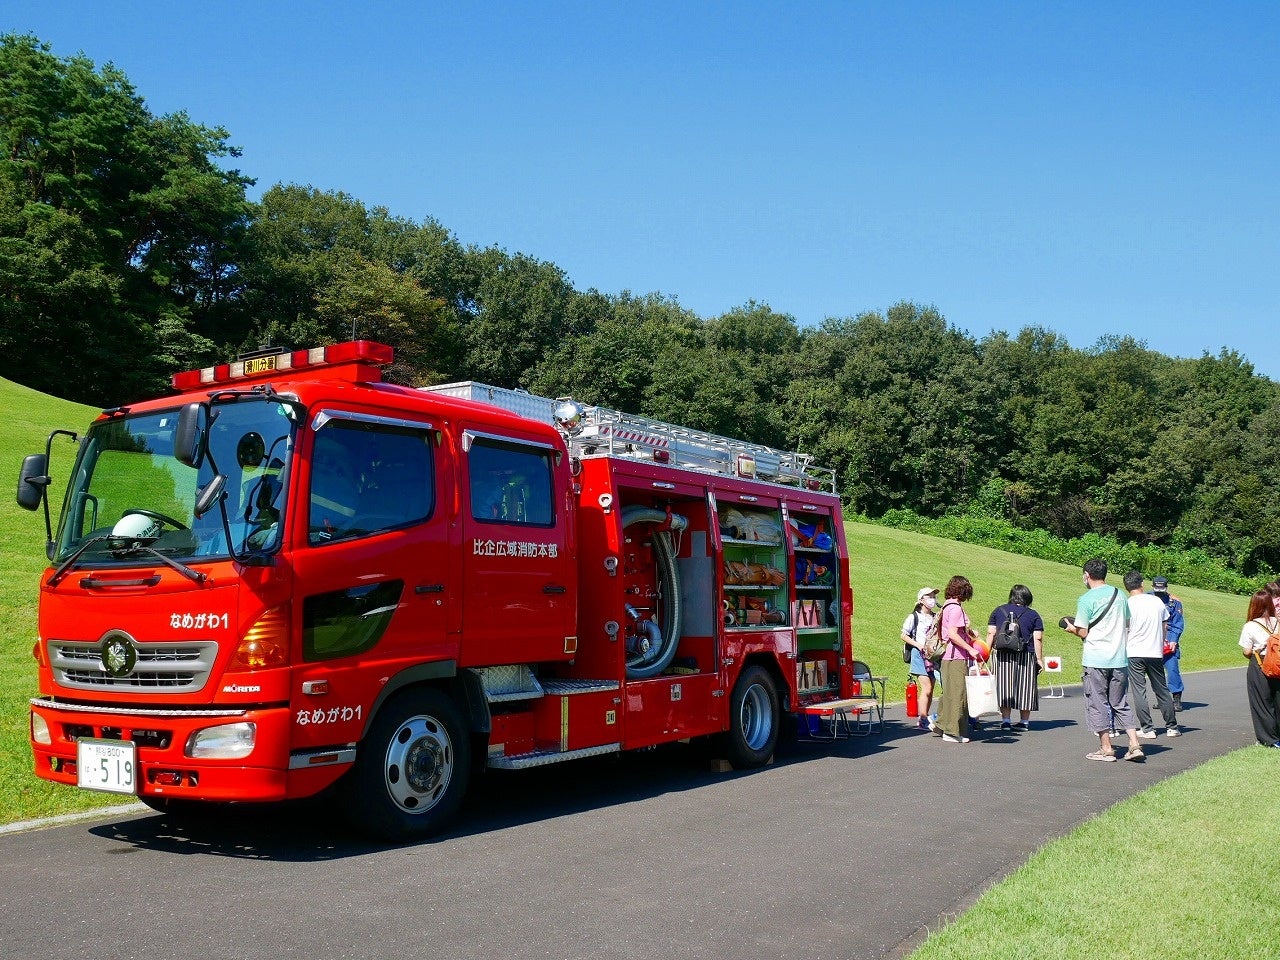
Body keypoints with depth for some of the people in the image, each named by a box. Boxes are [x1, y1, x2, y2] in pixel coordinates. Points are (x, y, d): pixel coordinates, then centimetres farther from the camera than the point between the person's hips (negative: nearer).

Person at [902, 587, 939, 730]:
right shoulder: (914, 617, -2)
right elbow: (904, 635, -2)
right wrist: (918, 645, -13)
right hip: (920, 655, -6)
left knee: (930, 690, 6)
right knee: (926, 689, -13)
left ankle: (925, 719, 13)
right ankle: (923, 720, -11)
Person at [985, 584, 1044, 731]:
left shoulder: (998, 611, 9)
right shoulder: (1033, 615, 4)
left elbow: (991, 634, 4)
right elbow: (1038, 639, -1)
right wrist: (1040, 659, 1)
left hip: (1003, 656, 1)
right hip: (1025, 656, -1)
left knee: (1004, 687, 6)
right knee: (1024, 687, 7)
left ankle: (1005, 720, 4)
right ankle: (1024, 721, 12)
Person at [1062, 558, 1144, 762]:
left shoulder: (1086, 600, -11)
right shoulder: (1119, 595, 8)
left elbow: (1083, 632, -11)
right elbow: (1127, 625, 15)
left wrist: (1071, 628, 9)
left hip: (1095, 660, -5)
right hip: (1119, 659, 6)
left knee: (1097, 703, 5)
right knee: (1121, 703, 13)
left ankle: (1106, 748, 8)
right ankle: (1135, 745, 5)